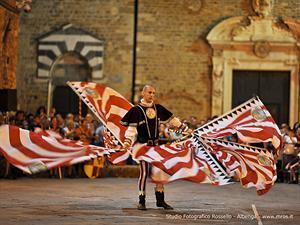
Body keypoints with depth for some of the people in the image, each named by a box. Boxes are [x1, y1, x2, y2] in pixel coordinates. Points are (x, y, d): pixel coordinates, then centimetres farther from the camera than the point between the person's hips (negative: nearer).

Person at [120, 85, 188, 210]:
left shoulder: (158, 108, 10)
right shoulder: (136, 110, -5)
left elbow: (171, 119, 19)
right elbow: (131, 128, -9)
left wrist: (184, 128, 20)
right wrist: (128, 141, -22)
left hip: (155, 144, 5)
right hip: (143, 145, -5)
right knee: (144, 172, -6)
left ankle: (160, 200, 15)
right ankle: (141, 201, 2)